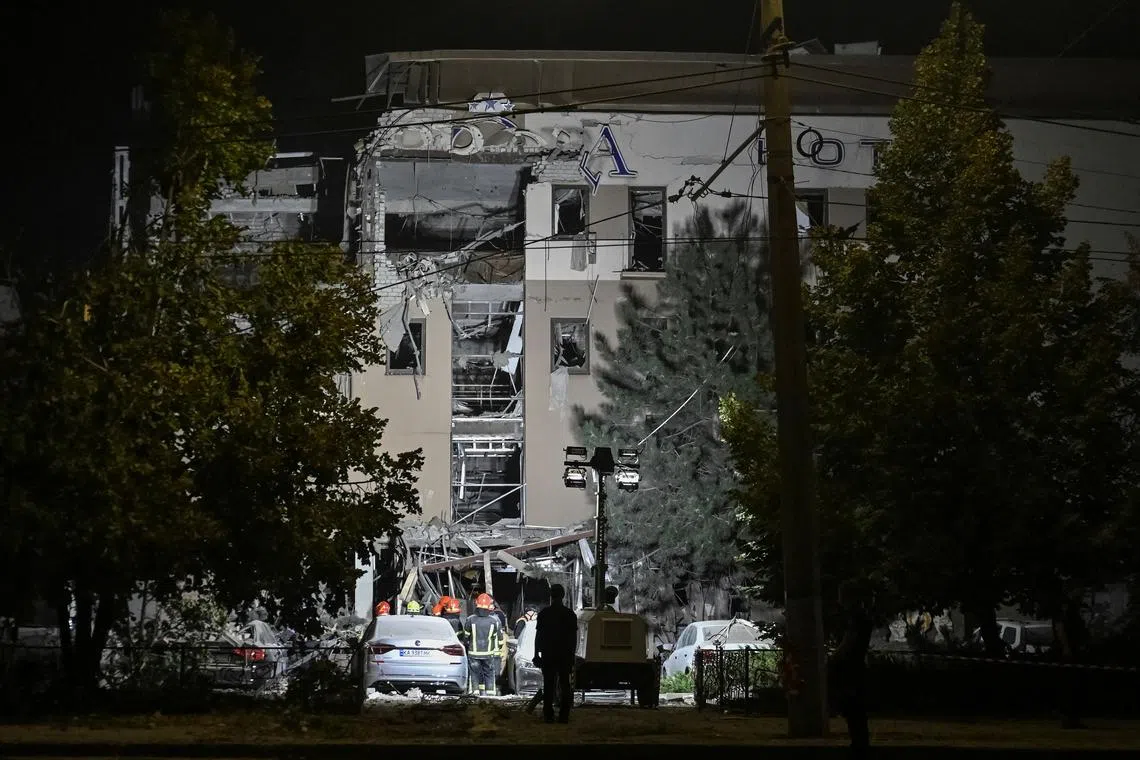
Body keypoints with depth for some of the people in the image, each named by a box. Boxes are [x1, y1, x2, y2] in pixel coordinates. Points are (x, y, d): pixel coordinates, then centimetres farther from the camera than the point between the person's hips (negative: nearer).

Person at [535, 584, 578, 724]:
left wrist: (536, 654, 3)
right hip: (565, 655, 1)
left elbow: (538, 635, -3)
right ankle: (564, 716, 1)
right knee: (564, 685, 5)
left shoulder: (544, 614, -3)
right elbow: (574, 637, 2)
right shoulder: (570, 614, 0)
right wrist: (571, 655, 9)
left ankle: (549, 715, -3)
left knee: (548, 685, 2)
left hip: (548, 655, -1)